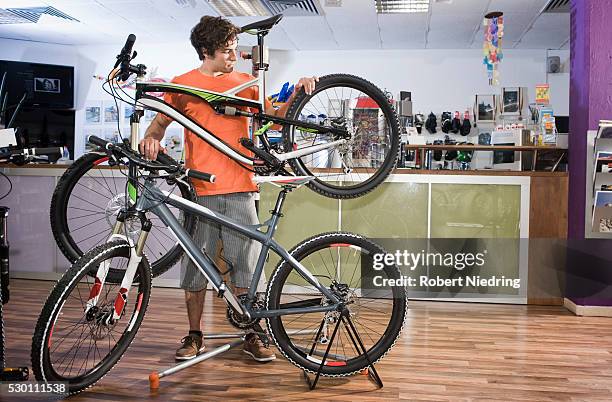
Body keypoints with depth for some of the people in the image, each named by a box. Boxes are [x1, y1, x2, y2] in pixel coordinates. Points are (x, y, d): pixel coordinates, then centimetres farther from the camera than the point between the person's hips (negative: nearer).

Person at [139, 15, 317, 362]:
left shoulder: (244, 82, 13)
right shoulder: (183, 84, 6)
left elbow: (274, 116, 15)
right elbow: (161, 122, 10)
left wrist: (297, 93, 0)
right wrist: (151, 138, -11)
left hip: (240, 189, 2)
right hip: (200, 189, -1)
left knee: (247, 263, 4)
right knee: (196, 265, 6)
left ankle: (251, 336, 17)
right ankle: (195, 336, 21)